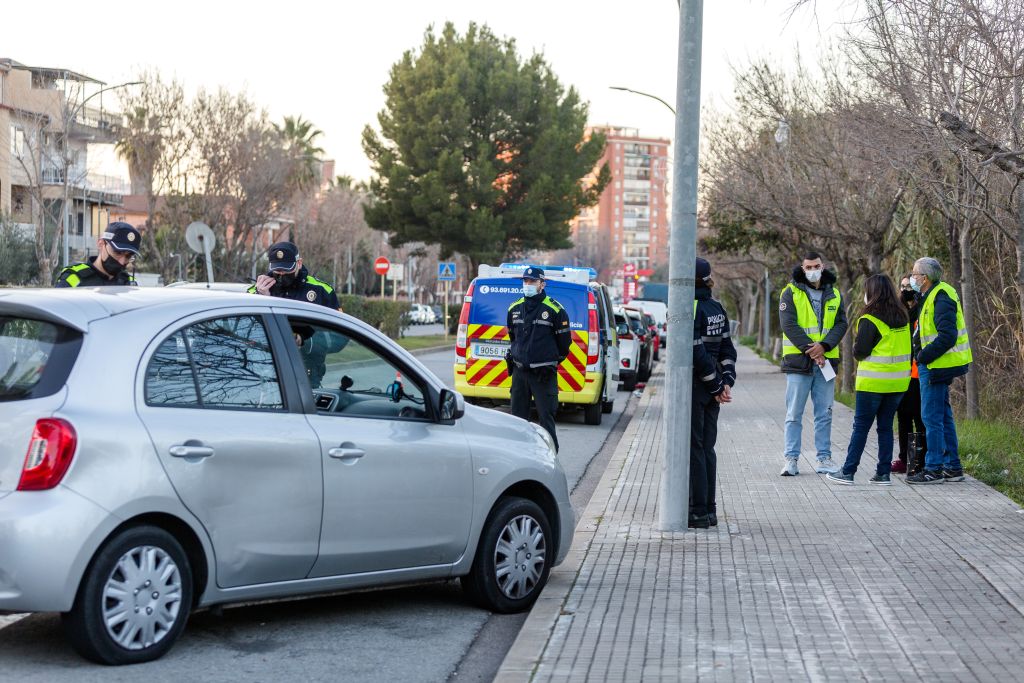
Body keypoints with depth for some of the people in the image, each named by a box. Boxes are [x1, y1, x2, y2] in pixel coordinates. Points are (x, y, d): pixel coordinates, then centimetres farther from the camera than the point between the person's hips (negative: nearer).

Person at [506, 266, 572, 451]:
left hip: (544, 373, -5)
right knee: (517, 414, 9)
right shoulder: (514, 308, 10)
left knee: (546, 415, -5)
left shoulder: (554, 309, -6)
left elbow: (564, 340, 3)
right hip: (519, 371, 5)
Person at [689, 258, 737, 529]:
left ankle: (699, 511, -2)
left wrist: (717, 386, -12)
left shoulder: (689, 309, -15)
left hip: (693, 386, -8)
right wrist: (727, 382, 5)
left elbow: (697, 352, -19)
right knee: (706, 447, 12)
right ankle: (709, 510, 16)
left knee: (693, 448, -3)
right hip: (710, 390, 8)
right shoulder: (717, 308, 11)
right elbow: (727, 349, 11)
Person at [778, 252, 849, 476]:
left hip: (826, 361, 3)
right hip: (798, 361, -3)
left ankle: (824, 458, 13)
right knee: (794, 413, -1)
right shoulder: (791, 293, 0)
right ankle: (791, 459, 3)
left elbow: (842, 323, 3)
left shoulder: (834, 295, 11)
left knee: (824, 413, 7)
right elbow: (789, 325, -10)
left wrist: (824, 346, -14)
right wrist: (810, 351, -15)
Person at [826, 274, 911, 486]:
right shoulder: (903, 317, 7)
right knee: (886, 427, 12)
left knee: (861, 427, 1)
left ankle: (848, 472, 5)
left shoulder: (870, 320, -14)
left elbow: (860, 351, -14)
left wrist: (855, 347, 6)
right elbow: (905, 346, 11)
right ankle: (883, 473, 11)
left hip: (873, 382, -6)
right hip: (898, 382, 6)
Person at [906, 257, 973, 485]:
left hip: (936, 367, -11)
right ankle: (952, 467, 21)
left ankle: (934, 469, -1)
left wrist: (923, 357, -18)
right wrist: (923, 356, 12)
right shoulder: (931, 296, 15)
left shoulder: (941, 299, -17)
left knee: (932, 417, -6)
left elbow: (947, 337, -25)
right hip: (936, 365, 11)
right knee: (943, 416, 14)